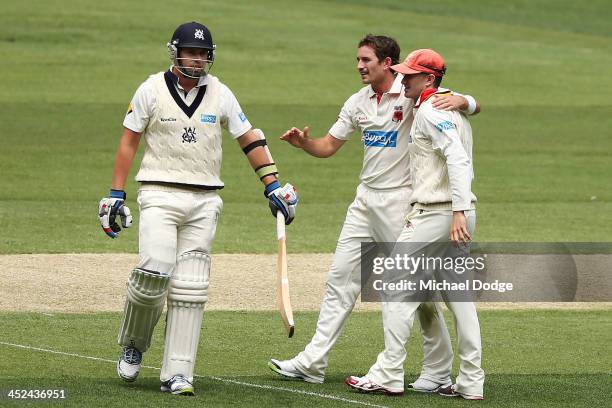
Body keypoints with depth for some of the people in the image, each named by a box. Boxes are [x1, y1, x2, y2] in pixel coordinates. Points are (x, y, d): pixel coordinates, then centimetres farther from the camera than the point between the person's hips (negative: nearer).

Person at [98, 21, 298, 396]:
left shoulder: (220, 94, 6)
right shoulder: (152, 90, 0)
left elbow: (250, 139, 12)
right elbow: (129, 141, 4)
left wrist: (272, 185, 6)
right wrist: (116, 194, 0)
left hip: (205, 202, 3)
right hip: (160, 195, -3)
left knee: (190, 289, -2)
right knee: (155, 272, -20)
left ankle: (177, 374, 0)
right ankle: (133, 345, 6)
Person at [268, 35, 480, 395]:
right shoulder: (358, 102, 10)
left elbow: (474, 105, -15)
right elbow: (329, 146, 15)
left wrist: (459, 101, -38)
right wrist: (304, 142, -6)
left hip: (402, 202, -7)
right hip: (366, 202, 7)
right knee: (340, 278, 5)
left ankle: (440, 369, 7)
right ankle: (313, 363, 8)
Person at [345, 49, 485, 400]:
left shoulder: (430, 112, -12)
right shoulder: (452, 107, 18)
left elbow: (458, 159, -24)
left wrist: (458, 212, -30)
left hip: (436, 213, -9)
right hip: (461, 214, 9)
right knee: (459, 295, 10)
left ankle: (389, 372, -2)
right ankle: (472, 381, 9)